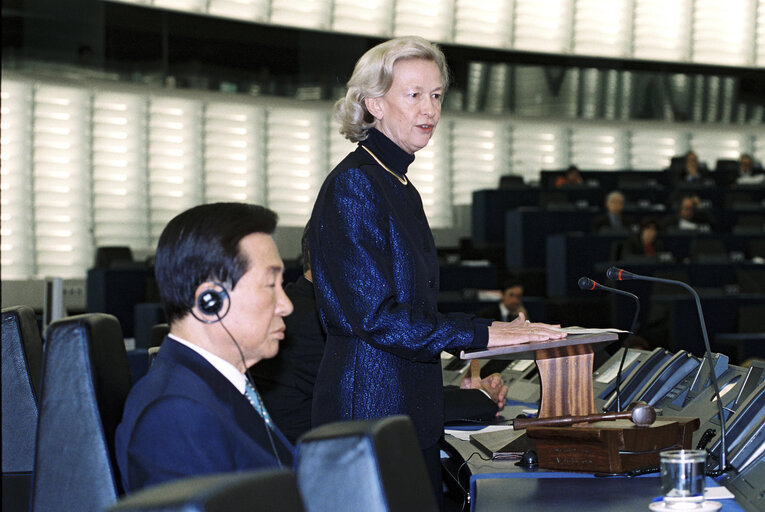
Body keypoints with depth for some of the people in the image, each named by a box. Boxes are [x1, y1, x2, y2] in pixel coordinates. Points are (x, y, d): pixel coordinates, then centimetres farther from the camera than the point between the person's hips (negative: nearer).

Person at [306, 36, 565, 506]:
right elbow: (372, 315, -19)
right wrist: (480, 334, -17)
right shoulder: (353, 185, -12)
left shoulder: (402, 189, 17)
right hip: (370, 407, -9)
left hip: (415, 410, 9)